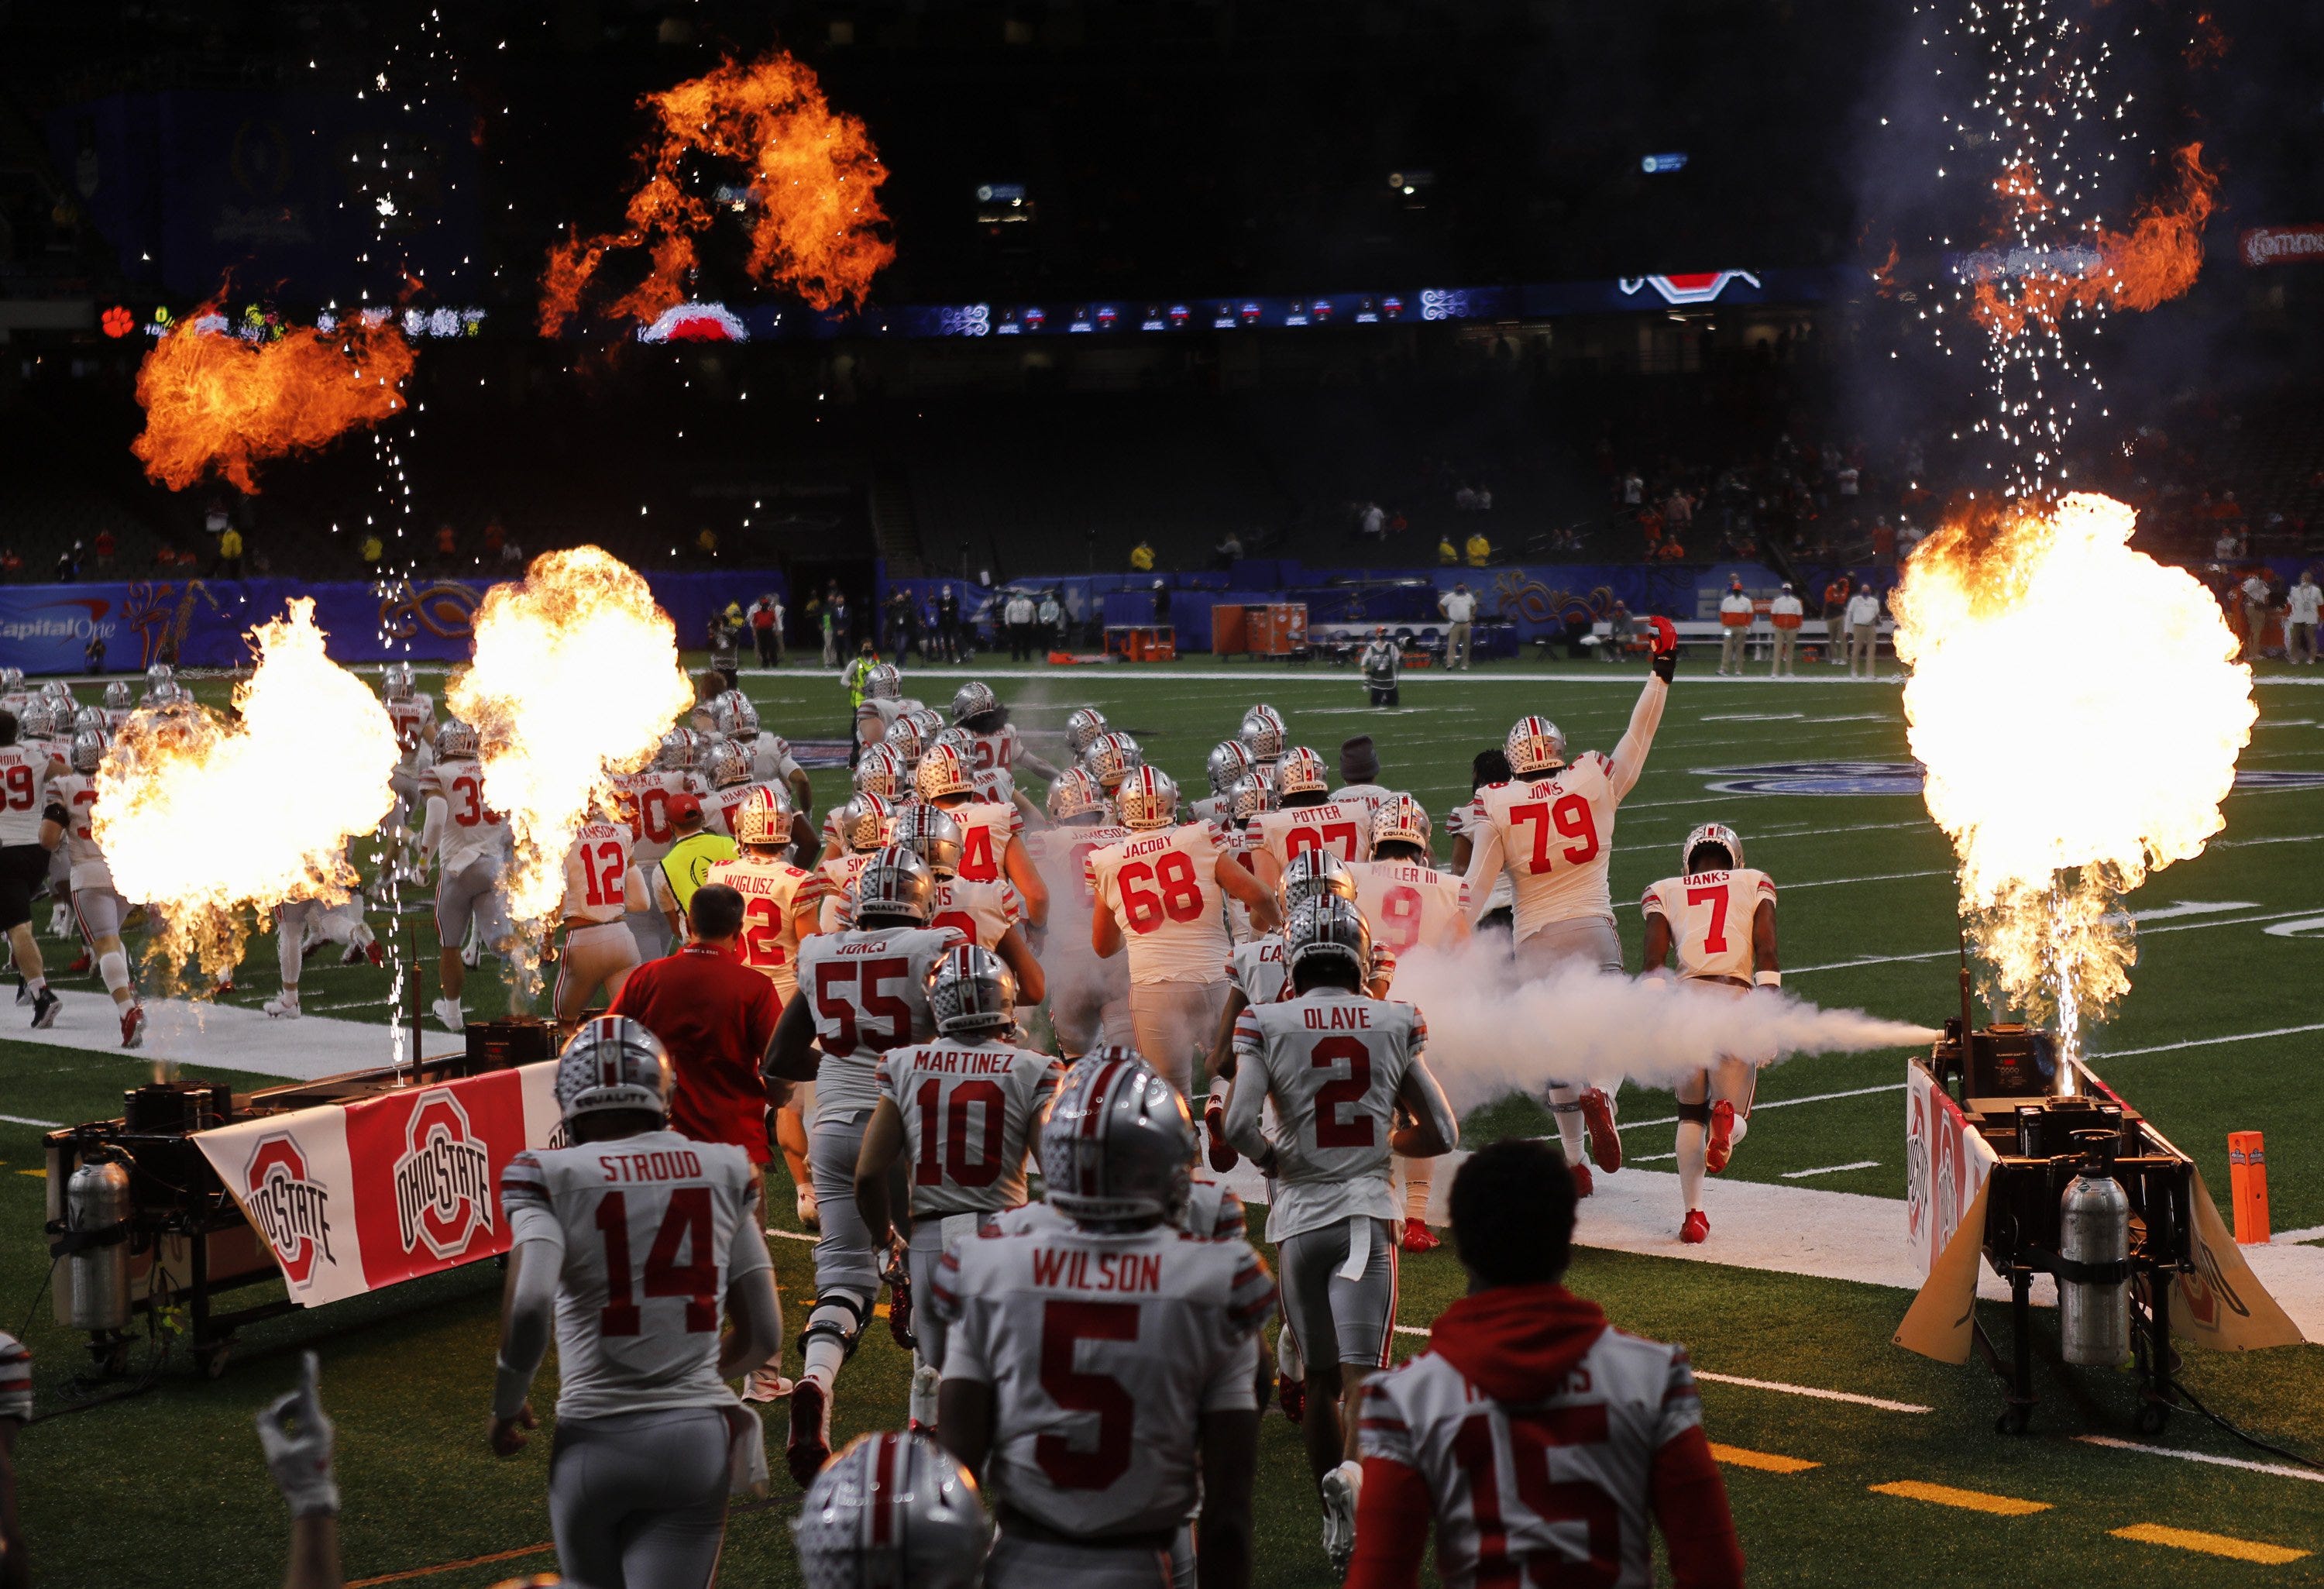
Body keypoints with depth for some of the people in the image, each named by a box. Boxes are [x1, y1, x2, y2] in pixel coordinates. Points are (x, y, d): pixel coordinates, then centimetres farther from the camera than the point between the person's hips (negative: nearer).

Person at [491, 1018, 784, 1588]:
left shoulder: (550, 1177, -4)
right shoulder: (723, 1172, 6)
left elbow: (528, 1306, -19)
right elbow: (765, 1337, 9)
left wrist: (507, 1403, 0)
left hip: (595, 1441, -1)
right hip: (698, 1438, 1)